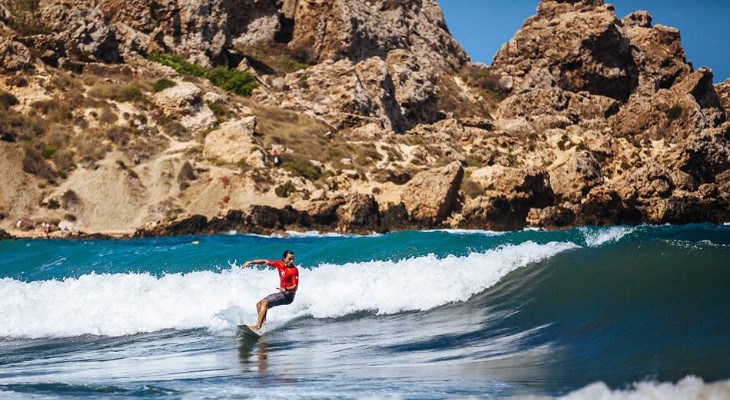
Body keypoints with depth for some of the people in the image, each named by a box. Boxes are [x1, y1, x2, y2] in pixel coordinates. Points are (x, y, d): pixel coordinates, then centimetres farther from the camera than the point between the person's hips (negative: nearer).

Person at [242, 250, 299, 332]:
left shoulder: (294, 270, -16)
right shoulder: (279, 264, 2)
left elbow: (295, 287, -21)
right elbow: (265, 262, 12)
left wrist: (285, 289, -39)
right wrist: (250, 262, 7)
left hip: (288, 295, -8)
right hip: (282, 292, 8)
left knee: (265, 303, -23)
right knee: (259, 304, 10)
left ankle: (257, 327, -32)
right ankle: (264, 324, 11)